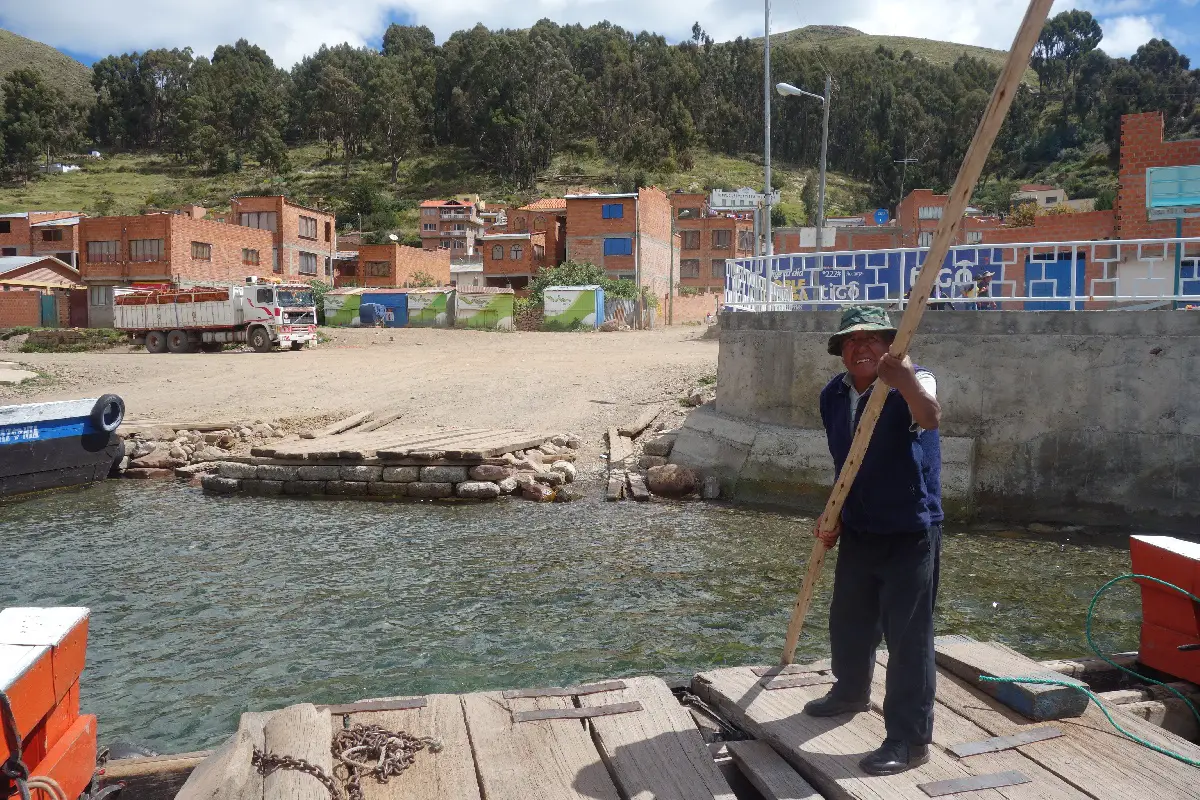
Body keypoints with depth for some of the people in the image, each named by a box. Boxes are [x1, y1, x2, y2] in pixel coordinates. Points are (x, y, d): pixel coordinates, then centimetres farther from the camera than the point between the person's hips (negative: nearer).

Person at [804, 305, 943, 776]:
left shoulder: (912, 382, -16)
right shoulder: (833, 396, 3)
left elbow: (931, 417, -41)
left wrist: (903, 379, -56)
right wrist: (832, 513, 8)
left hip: (911, 533, -7)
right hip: (858, 530, 7)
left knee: (908, 635, -3)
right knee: (847, 620, 22)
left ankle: (910, 740, 9)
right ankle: (851, 691, 47)